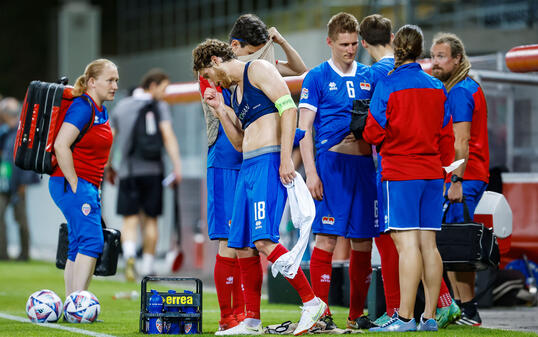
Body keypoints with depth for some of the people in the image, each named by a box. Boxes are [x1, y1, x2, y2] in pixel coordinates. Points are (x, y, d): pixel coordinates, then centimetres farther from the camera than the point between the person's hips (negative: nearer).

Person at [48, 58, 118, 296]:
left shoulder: (102, 112, 16)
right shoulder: (82, 107, -13)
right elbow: (61, 145, -22)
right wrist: (75, 185, -19)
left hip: (88, 188, 10)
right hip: (72, 184, -10)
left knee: (78, 249, 9)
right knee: (91, 240, -18)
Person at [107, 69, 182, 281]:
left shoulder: (121, 107, 11)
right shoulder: (159, 107, 0)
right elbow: (168, 136, -12)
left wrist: (108, 168, 24)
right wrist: (177, 167, -17)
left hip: (127, 171, 2)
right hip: (152, 170, -2)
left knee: (129, 220, -1)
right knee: (150, 220, 9)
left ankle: (129, 255, -27)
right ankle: (147, 267, 13)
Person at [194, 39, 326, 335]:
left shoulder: (258, 69, 0)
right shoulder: (235, 92, 26)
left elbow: (289, 108, -11)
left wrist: (285, 158, -19)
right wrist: (219, 109, 16)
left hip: (269, 162, -9)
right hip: (247, 167, 9)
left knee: (263, 240, -20)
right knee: (242, 245, 5)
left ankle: (311, 302, -13)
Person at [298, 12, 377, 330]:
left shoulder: (369, 76, 14)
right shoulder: (317, 77, 2)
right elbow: (304, 128, -2)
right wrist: (311, 172, -12)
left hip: (365, 163, 4)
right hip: (332, 161, -4)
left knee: (363, 240, 5)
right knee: (327, 237, -8)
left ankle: (357, 314, 14)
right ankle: (321, 312, -4)